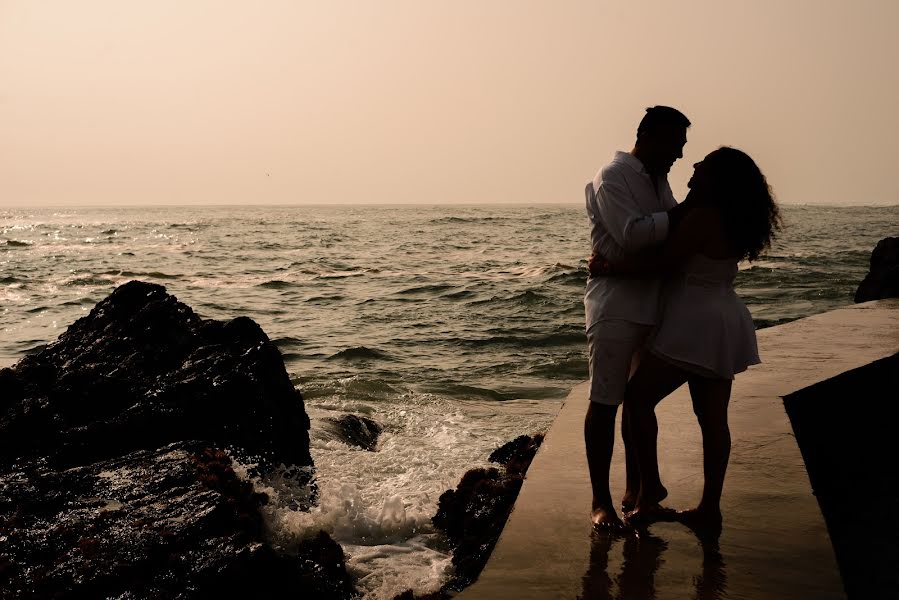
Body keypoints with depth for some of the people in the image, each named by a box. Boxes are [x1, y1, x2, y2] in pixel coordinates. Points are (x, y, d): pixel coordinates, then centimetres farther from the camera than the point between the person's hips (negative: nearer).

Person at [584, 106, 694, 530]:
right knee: (605, 401, -3)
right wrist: (684, 213, -19)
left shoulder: (658, 180, 16)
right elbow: (630, 234, -24)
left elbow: (671, 233, 17)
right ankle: (600, 501, 2)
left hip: (652, 305, 9)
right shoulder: (612, 178, -11)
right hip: (615, 307, -9)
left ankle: (635, 491, 24)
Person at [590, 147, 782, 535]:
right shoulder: (730, 220, 10)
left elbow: (661, 263, -19)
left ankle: (650, 485, 5)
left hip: (697, 323, -9)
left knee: (639, 396, 4)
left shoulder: (703, 217, -18)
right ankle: (709, 510, 12)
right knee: (713, 417, 8)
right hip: (724, 322, 9)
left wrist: (609, 268, -11)